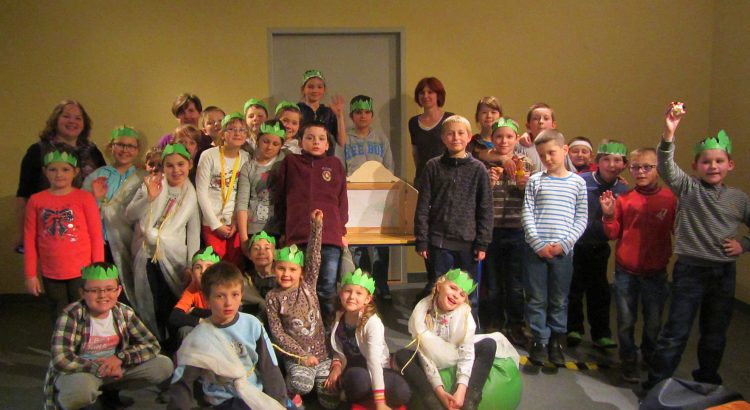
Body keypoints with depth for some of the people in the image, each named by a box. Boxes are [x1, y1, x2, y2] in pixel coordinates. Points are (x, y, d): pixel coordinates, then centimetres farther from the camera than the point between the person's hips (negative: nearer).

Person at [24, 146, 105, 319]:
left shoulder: (85, 198, -6)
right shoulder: (36, 201, 0)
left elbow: (96, 237, -4)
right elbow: (30, 240, 3)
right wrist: (30, 274, 1)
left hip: (82, 272, -2)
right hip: (51, 274, 2)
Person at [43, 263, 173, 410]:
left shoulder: (124, 313, -8)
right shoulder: (72, 315, -20)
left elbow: (152, 345, -5)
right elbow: (60, 359, -29)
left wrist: (120, 357, -20)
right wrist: (101, 368, -24)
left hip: (114, 369, 5)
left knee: (164, 365, -10)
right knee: (80, 387, -41)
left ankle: (110, 390, 10)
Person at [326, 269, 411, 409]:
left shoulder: (372, 323, -21)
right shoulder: (339, 317, -3)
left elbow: (374, 360, -31)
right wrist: (337, 366, -13)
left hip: (375, 371, -1)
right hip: (353, 370, 1)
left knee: (401, 393, -31)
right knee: (357, 377, -37)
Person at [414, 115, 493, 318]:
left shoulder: (478, 169, 1)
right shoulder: (433, 166, 2)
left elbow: (486, 209, 1)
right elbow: (423, 206, 2)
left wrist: (483, 243, -4)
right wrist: (421, 240, -3)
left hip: (468, 241, 0)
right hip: (439, 241, 0)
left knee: (469, 293, 10)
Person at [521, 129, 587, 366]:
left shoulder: (577, 182, 5)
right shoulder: (535, 181, 5)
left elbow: (581, 218, 3)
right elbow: (527, 215, 0)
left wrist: (564, 244, -9)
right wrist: (538, 244, -10)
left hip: (563, 250, 0)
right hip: (536, 249, 0)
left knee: (559, 300, 9)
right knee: (536, 299, 4)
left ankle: (556, 341, 21)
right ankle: (540, 340, 16)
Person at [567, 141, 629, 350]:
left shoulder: (623, 191, 0)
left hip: (599, 248, 4)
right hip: (575, 245, -4)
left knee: (600, 292, 13)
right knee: (574, 289, 8)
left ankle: (601, 334, 27)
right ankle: (573, 330, 25)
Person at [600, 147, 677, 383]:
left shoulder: (670, 199, -4)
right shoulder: (624, 199, -2)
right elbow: (613, 234, 2)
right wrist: (609, 215, -14)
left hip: (655, 272, 0)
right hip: (625, 272, 1)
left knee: (653, 322, 12)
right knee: (626, 321, 10)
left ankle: (651, 359, 36)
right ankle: (628, 361, 29)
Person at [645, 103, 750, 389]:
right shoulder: (688, 189, -5)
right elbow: (666, 167, -24)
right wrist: (669, 133, -39)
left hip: (724, 272, 4)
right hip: (690, 269, -4)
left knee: (715, 333, 17)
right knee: (676, 331, -2)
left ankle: (707, 382, 36)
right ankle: (655, 384, 9)